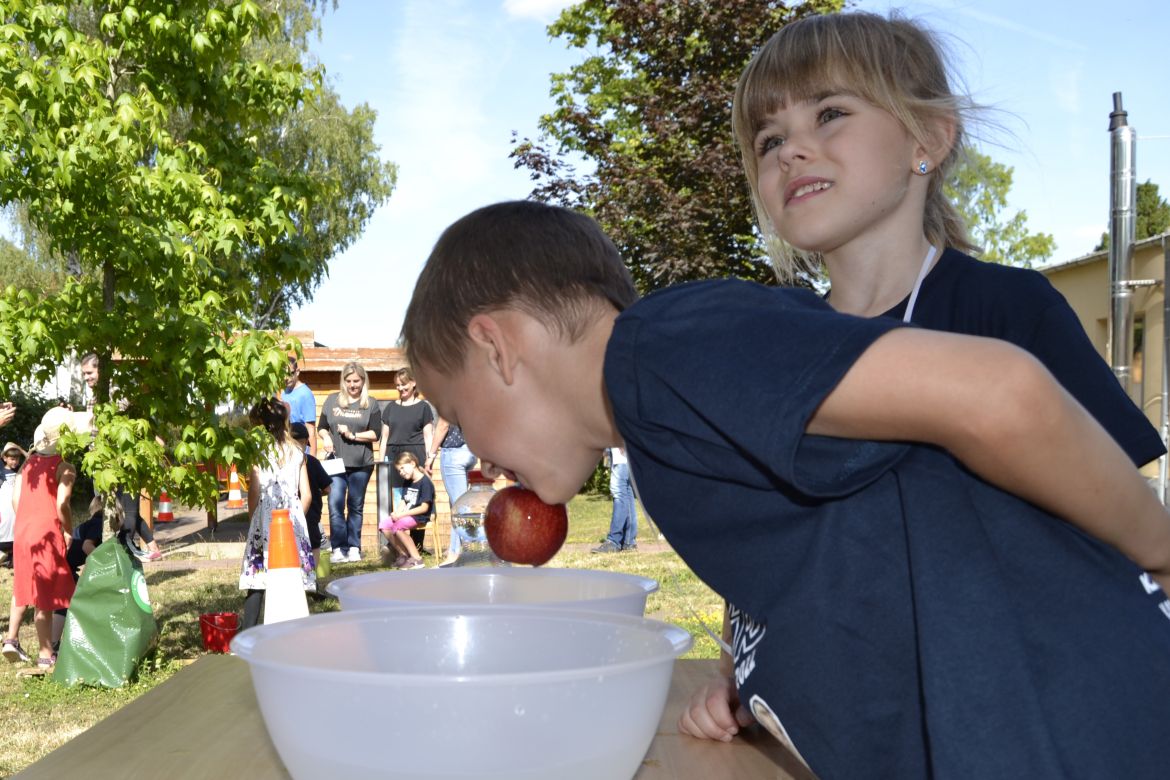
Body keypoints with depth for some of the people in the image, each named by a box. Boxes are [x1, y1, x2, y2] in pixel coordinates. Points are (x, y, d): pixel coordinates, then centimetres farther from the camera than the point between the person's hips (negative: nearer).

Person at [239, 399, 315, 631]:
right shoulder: (296, 450, 10)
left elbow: (254, 492, -6)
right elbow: (306, 494, 7)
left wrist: (252, 517, 7)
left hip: (266, 518, -3)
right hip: (293, 520, 4)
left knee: (256, 578, 1)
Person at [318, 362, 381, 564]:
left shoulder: (371, 404, 4)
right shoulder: (332, 400, 9)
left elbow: (375, 433, -2)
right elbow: (321, 427, 13)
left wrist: (353, 435, -13)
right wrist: (326, 438, -7)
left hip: (361, 464, 0)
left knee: (356, 506, 7)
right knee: (335, 504, -11)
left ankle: (354, 548, 13)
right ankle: (338, 548, -9)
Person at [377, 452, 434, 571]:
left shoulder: (425, 482, -12)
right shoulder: (406, 483, 17)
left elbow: (424, 508, -18)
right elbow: (403, 503, 13)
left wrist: (402, 514, -20)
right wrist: (396, 513, -10)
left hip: (420, 517, -9)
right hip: (406, 515, 9)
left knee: (398, 526, -31)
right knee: (383, 525, -6)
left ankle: (417, 559, -25)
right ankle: (404, 554, 3)